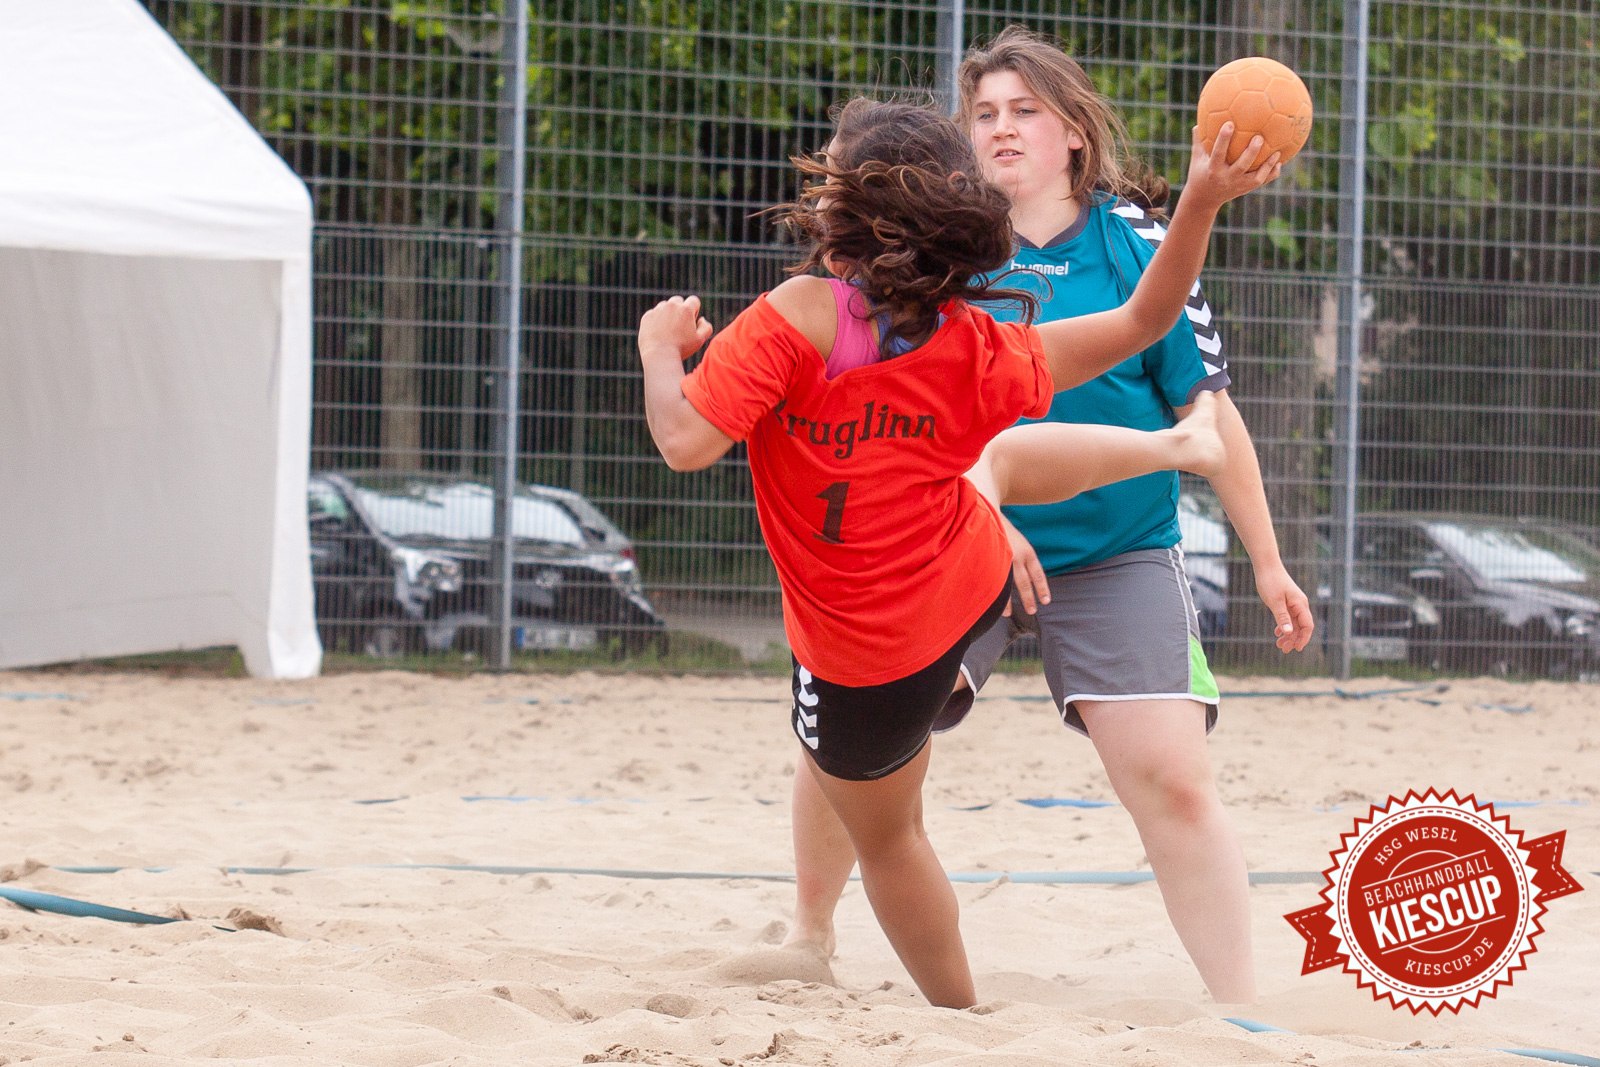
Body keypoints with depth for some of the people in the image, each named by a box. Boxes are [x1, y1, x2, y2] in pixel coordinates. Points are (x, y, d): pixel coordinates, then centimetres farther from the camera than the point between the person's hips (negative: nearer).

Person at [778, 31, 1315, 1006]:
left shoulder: (1135, 246, 0)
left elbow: (1206, 409, 3)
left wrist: (1266, 562, 3)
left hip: (1117, 559, -1)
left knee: (1171, 776, -15)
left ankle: (1244, 1017, -7)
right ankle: (809, 939, 20)